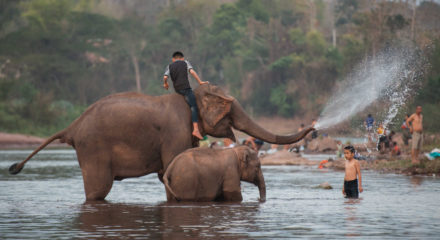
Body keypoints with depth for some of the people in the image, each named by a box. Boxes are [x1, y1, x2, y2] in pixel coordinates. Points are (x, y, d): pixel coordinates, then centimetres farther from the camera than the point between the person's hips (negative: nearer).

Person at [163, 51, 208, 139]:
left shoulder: (170, 66, 17)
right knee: (194, 107, -12)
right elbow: (192, 71, -2)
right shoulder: (185, 63, 13)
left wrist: (165, 84, 22)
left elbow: (165, 77, 2)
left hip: (177, 89, 4)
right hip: (185, 87, -4)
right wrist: (200, 82, -1)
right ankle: (196, 129, -28)